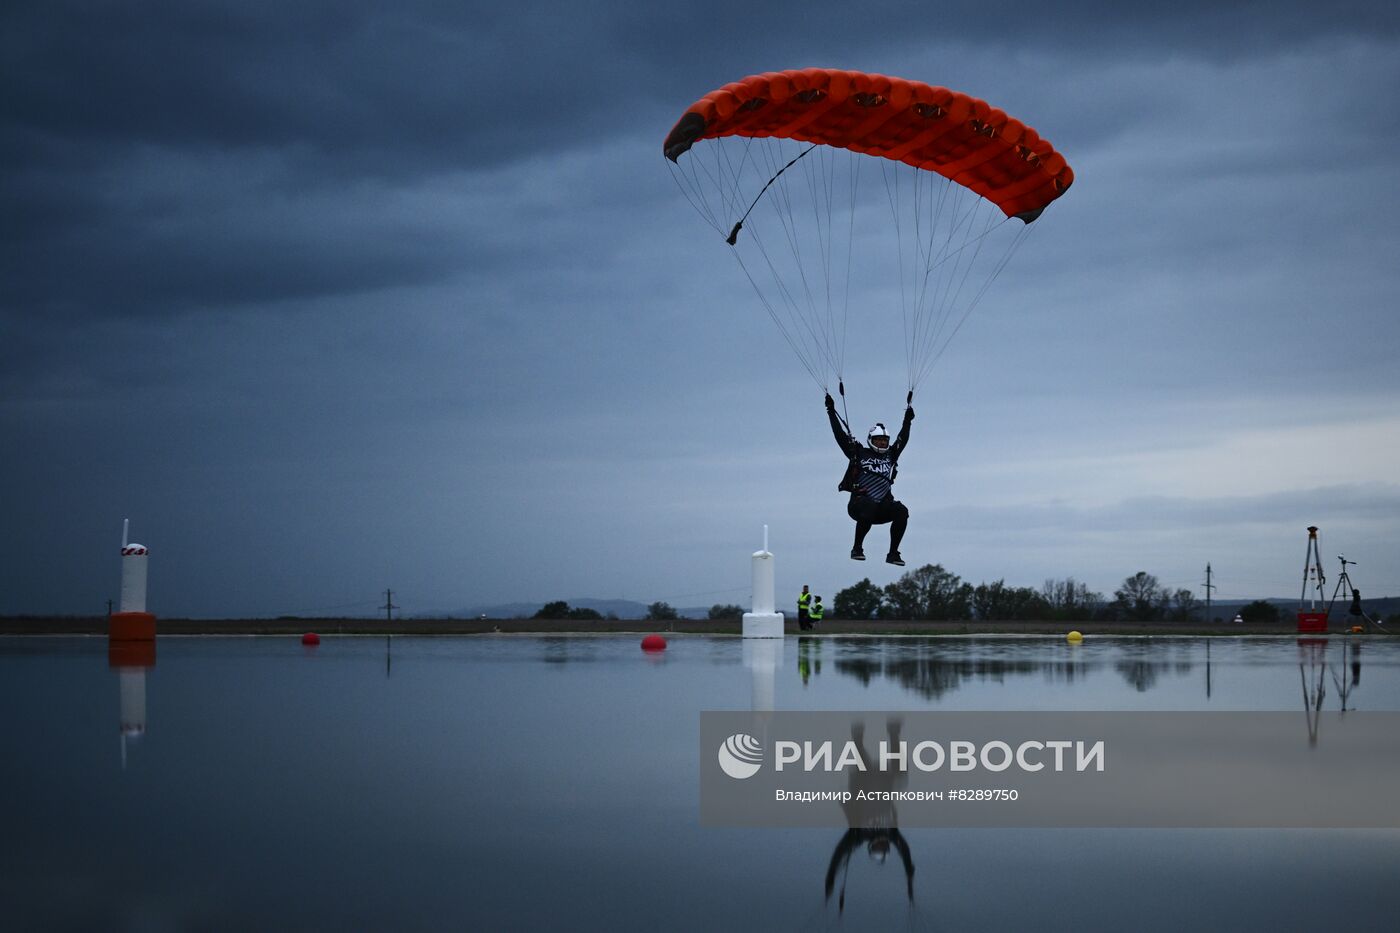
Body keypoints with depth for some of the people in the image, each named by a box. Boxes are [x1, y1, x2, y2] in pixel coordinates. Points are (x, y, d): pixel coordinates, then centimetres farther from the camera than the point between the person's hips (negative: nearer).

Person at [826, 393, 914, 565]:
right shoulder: (859, 453, 9)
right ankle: (857, 549, -23)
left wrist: (907, 420, 27)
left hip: (882, 506, 4)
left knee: (901, 511, -25)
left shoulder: (890, 455, 19)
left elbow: (902, 440, 30)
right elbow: (840, 435, 9)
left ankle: (893, 554, -17)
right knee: (869, 507, -39)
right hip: (860, 501, -4)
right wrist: (831, 412, 9)